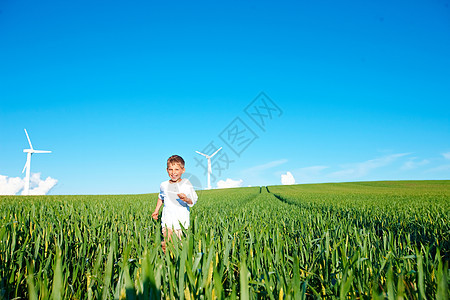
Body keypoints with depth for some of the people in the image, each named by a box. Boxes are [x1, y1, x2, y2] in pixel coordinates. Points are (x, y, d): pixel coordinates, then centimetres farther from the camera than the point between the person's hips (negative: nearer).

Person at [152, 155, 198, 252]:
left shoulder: (186, 183, -4)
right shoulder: (164, 185, 7)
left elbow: (193, 201, -12)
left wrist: (186, 199, -32)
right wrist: (156, 210, 22)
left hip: (181, 222, -2)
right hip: (167, 221, 2)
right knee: (166, 245, -4)